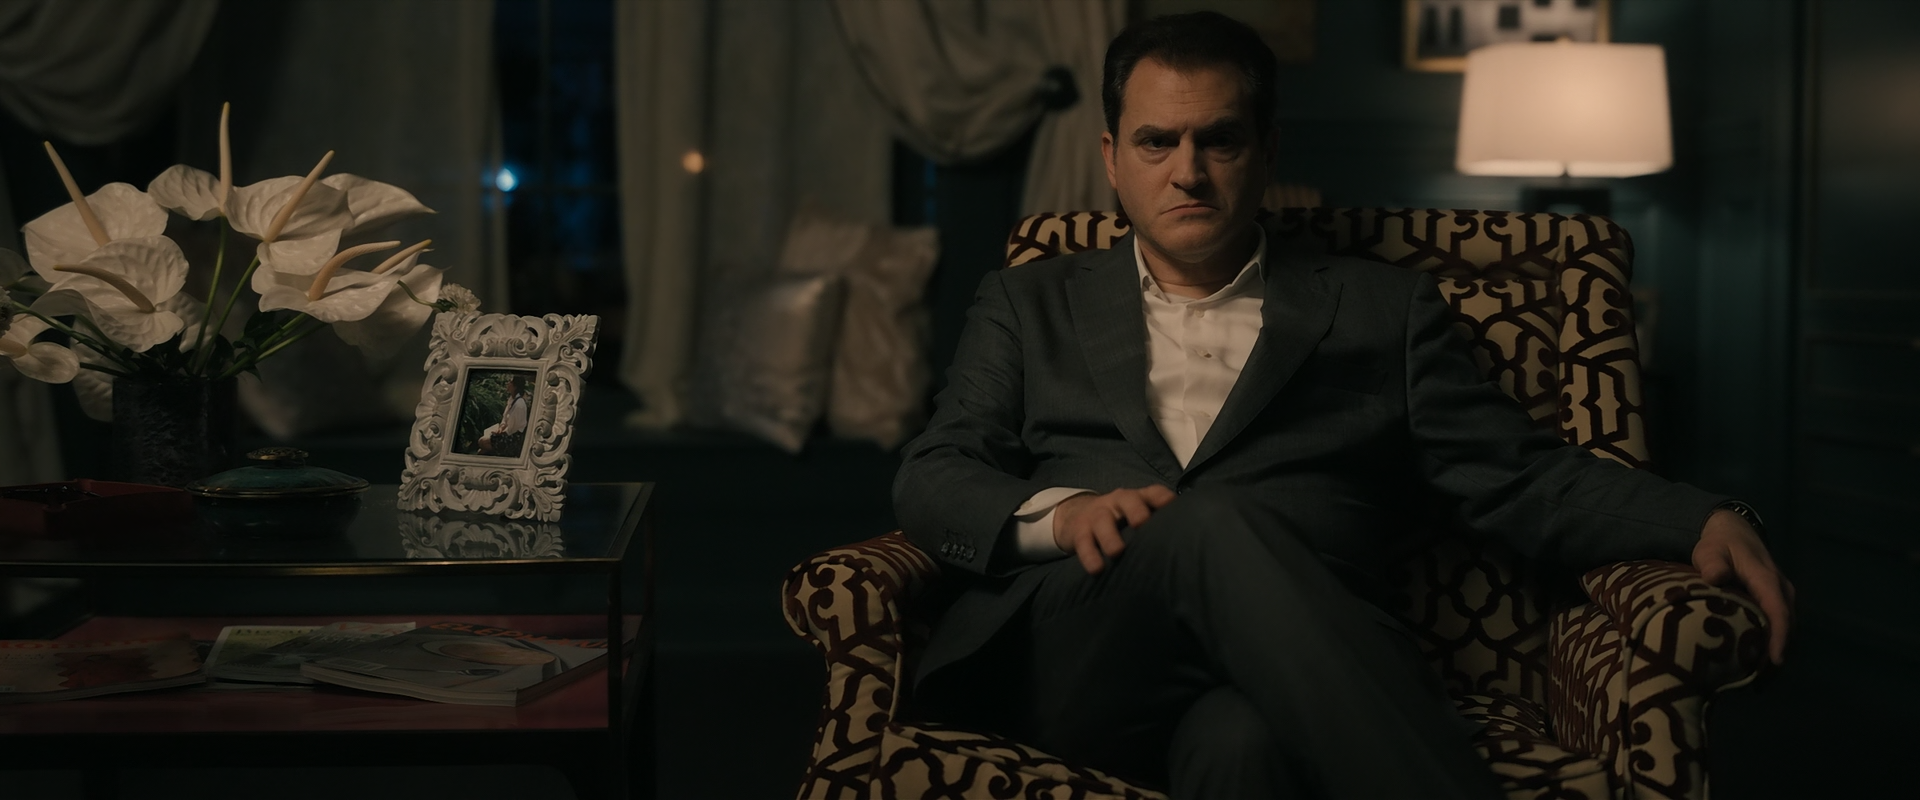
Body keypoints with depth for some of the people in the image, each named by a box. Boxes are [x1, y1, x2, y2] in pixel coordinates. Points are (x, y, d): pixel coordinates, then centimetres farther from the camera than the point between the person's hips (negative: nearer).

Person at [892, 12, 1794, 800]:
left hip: (1259, 687, -1)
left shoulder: (1382, 309, 23)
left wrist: (1701, 520, -4)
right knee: (1213, 524, -35)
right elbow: (927, 479, 15)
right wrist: (1058, 512, -8)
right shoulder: (1031, 302, 25)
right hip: (1063, 661, 1)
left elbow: (1517, 474, 15)